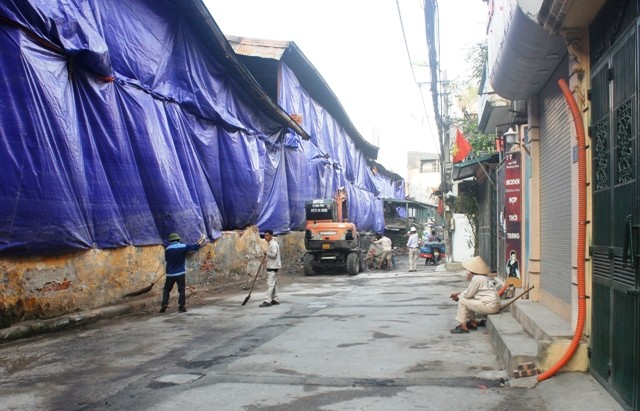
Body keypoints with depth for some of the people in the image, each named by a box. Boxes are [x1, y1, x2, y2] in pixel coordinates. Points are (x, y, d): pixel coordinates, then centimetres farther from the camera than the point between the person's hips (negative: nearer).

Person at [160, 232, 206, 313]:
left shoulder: (167, 249, -5)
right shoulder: (183, 246, -5)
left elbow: (166, 259, 7)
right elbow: (196, 247, 4)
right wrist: (202, 239, 19)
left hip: (170, 274, 0)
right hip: (180, 273, 0)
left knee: (167, 289, 13)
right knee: (181, 290, 5)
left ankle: (164, 304, 1)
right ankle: (181, 307, 3)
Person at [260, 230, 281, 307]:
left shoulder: (273, 244, -14)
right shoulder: (270, 243, 17)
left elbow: (274, 254, -24)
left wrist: (266, 253, -11)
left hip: (273, 267, -11)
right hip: (271, 266, 11)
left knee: (270, 284, -13)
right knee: (274, 284, 13)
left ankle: (267, 301, -16)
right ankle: (275, 300, 18)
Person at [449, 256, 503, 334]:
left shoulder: (476, 279, -12)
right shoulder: (486, 278, 18)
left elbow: (468, 294, -10)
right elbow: (470, 292, 26)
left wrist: (459, 296, 9)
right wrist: (459, 293, 18)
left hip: (490, 306, -10)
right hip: (495, 305, 10)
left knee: (462, 301, -6)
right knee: (468, 301, 21)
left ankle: (463, 327, -4)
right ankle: (472, 323, 22)